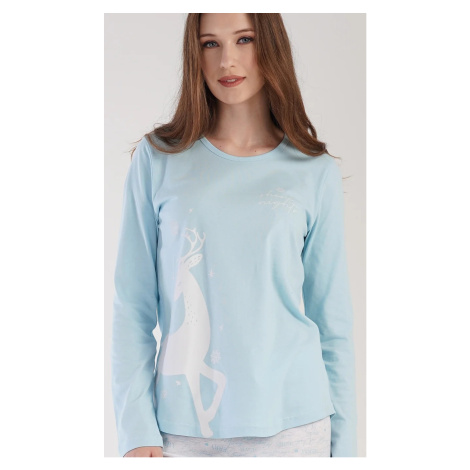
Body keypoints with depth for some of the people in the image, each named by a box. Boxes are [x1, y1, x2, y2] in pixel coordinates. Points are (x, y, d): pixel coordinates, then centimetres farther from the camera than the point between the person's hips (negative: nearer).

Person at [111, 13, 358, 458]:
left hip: (292, 425, 0)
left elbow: (333, 321, 3)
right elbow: (132, 309, -1)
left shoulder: (315, 172, 1)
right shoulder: (157, 159, 0)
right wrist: (137, 430, -7)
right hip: (182, 428, 0)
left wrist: (343, 445, 2)